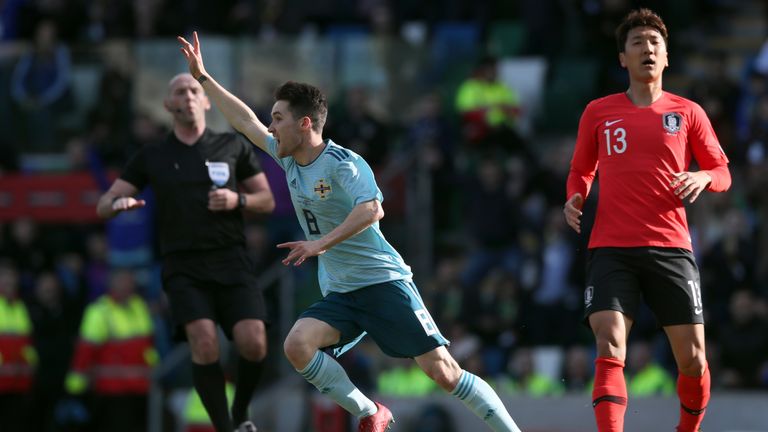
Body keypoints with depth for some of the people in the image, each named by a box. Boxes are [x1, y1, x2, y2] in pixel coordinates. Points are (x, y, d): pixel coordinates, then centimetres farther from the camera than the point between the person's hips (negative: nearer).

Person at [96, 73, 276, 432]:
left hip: (231, 260, 1)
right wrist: (118, 203, -15)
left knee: (253, 344, -16)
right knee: (204, 343, -24)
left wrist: (238, 200, -8)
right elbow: (103, 205, 10)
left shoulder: (233, 147, 10)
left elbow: (267, 201, 14)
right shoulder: (151, 157, 10)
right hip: (183, 267, 0)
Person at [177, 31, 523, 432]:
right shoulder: (288, 158, 10)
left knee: (442, 370, -13)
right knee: (296, 345, -20)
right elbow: (245, 120, 23)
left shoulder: (343, 163, -14)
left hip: (383, 281, -7)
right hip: (339, 294, 7)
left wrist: (322, 243, -36)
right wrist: (203, 78, 25)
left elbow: (372, 209, -32)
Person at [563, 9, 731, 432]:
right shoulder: (598, 112, 11)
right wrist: (574, 197, 0)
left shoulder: (688, 113, 9)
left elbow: (722, 173, 13)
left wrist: (702, 178, -10)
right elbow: (581, 171, 22)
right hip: (611, 249, 0)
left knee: (692, 356, 0)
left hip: (670, 248, 1)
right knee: (610, 349, -19)